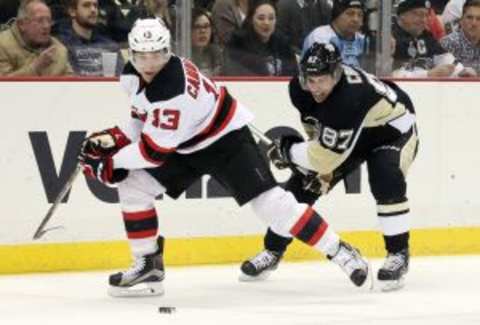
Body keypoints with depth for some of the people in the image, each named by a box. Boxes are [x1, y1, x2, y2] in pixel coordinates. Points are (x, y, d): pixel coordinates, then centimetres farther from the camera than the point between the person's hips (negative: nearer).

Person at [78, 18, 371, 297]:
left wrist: (110, 162, -24)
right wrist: (114, 138, -8)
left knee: (269, 201, -17)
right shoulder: (133, 75, -9)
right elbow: (145, 119, 9)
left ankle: (338, 251, -5)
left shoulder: (174, 89, -36)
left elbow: (155, 151, -31)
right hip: (184, 147, 9)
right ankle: (148, 266, 5)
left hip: (224, 138, -8)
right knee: (132, 186, -4)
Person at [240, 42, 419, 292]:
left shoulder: (351, 96, -43)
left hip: (392, 128, -7)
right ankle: (272, 252, 17)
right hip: (345, 132, 7)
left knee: (387, 181, -32)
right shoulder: (300, 88, -21)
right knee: (304, 183, 1)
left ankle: (398, 254, -14)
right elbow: (316, 125, -1)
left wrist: (286, 150, -25)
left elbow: (328, 154, -38)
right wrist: (321, 167, -11)